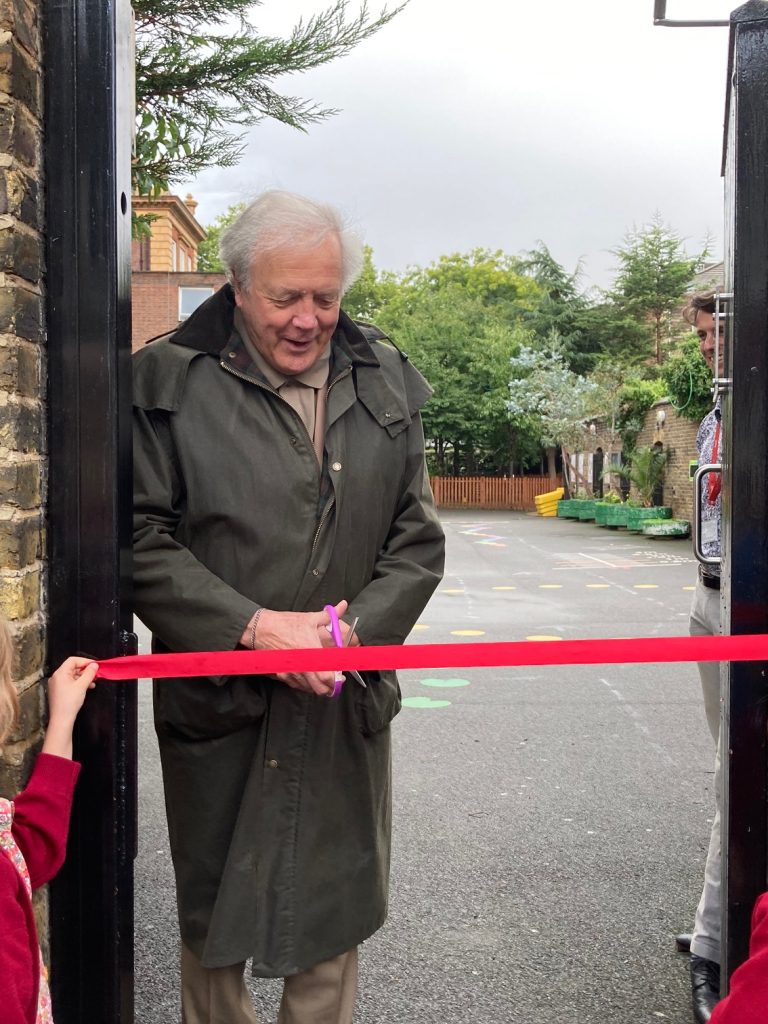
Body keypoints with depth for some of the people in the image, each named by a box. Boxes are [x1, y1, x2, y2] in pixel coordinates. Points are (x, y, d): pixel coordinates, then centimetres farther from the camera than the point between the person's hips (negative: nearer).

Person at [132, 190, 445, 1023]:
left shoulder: (384, 384, 4)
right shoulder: (170, 382, -6)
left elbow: (417, 541, 4)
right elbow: (142, 542, -9)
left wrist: (353, 628, -12)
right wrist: (253, 627, -18)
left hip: (347, 704, 3)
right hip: (217, 700, -2)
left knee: (335, 907, 15)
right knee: (213, 913, 15)